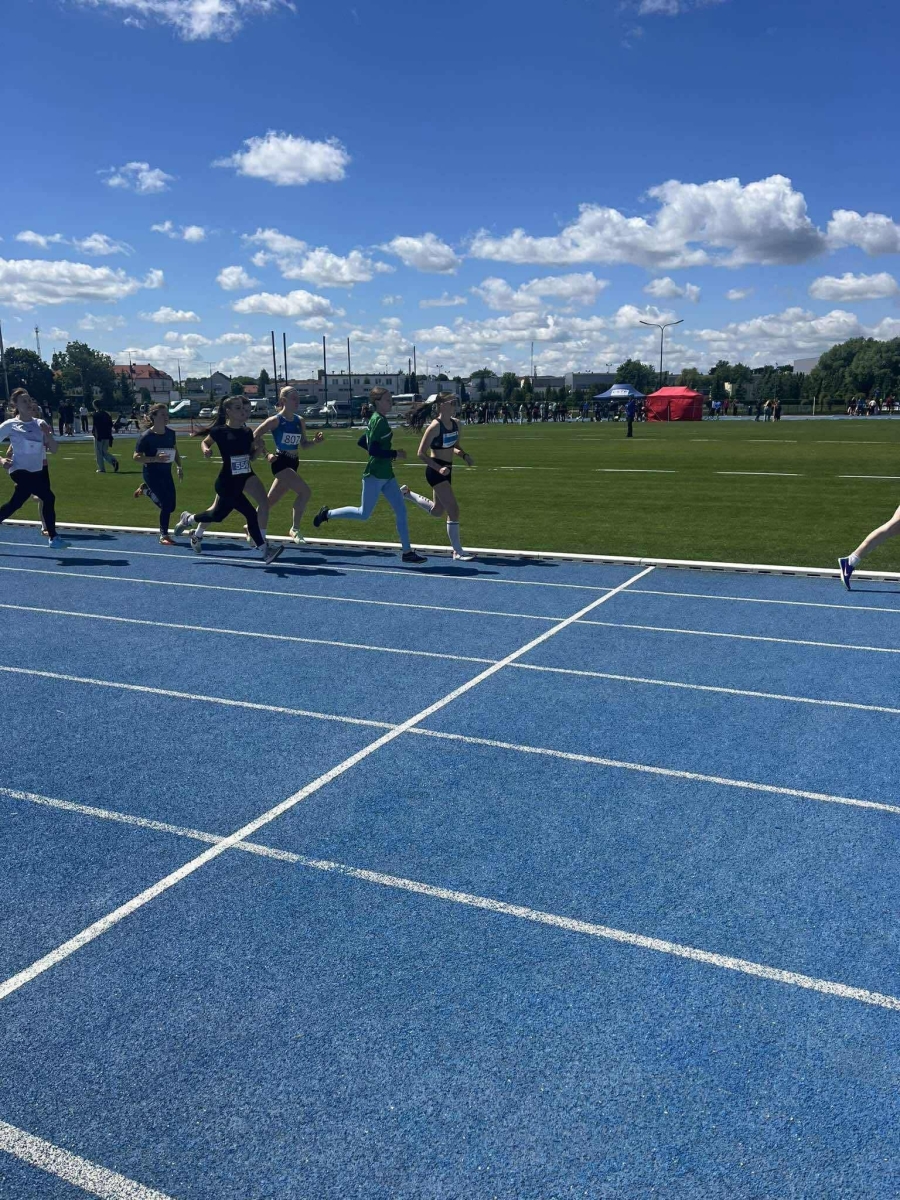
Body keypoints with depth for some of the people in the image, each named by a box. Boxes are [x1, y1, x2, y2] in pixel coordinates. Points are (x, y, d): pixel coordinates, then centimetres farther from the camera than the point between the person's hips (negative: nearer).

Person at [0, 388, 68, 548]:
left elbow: (53, 450, 4)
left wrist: (47, 433, -12)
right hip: (20, 470, -5)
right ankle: (53, 538, -11)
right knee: (48, 498, -18)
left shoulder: (40, 424, 8)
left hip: (38, 470, 5)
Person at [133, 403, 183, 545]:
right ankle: (163, 536, 2)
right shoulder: (146, 436, -17)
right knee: (166, 504, -15)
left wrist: (179, 466, 7)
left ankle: (146, 490, 34)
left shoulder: (170, 433, -1)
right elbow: (136, 457, -15)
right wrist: (155, 459, -28)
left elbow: (175, 450, 17)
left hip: (166, 473, 6)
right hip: (151, 473, -6)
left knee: (171, 507, 9)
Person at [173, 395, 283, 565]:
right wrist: (206, 450, -15)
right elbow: (205, 442, 6)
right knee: (251, 514, -8)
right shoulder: (219, 431, -12)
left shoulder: (247, 433, 3)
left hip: (243, 478, 7)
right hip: (227, 483, -7)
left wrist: (259, 449, -8)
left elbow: (251, 456, 11)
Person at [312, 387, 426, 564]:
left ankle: (407, 552, 8)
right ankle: (327, 514, 18)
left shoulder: (378, 420, 12)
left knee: (401, 510, 5)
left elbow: (362, 442, 19)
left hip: (386, 475, 10)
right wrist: (395, 453, -17)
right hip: (375, 475, -10)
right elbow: (373, 450, -23)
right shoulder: (378, 420, -16)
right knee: (364, 514, 1)